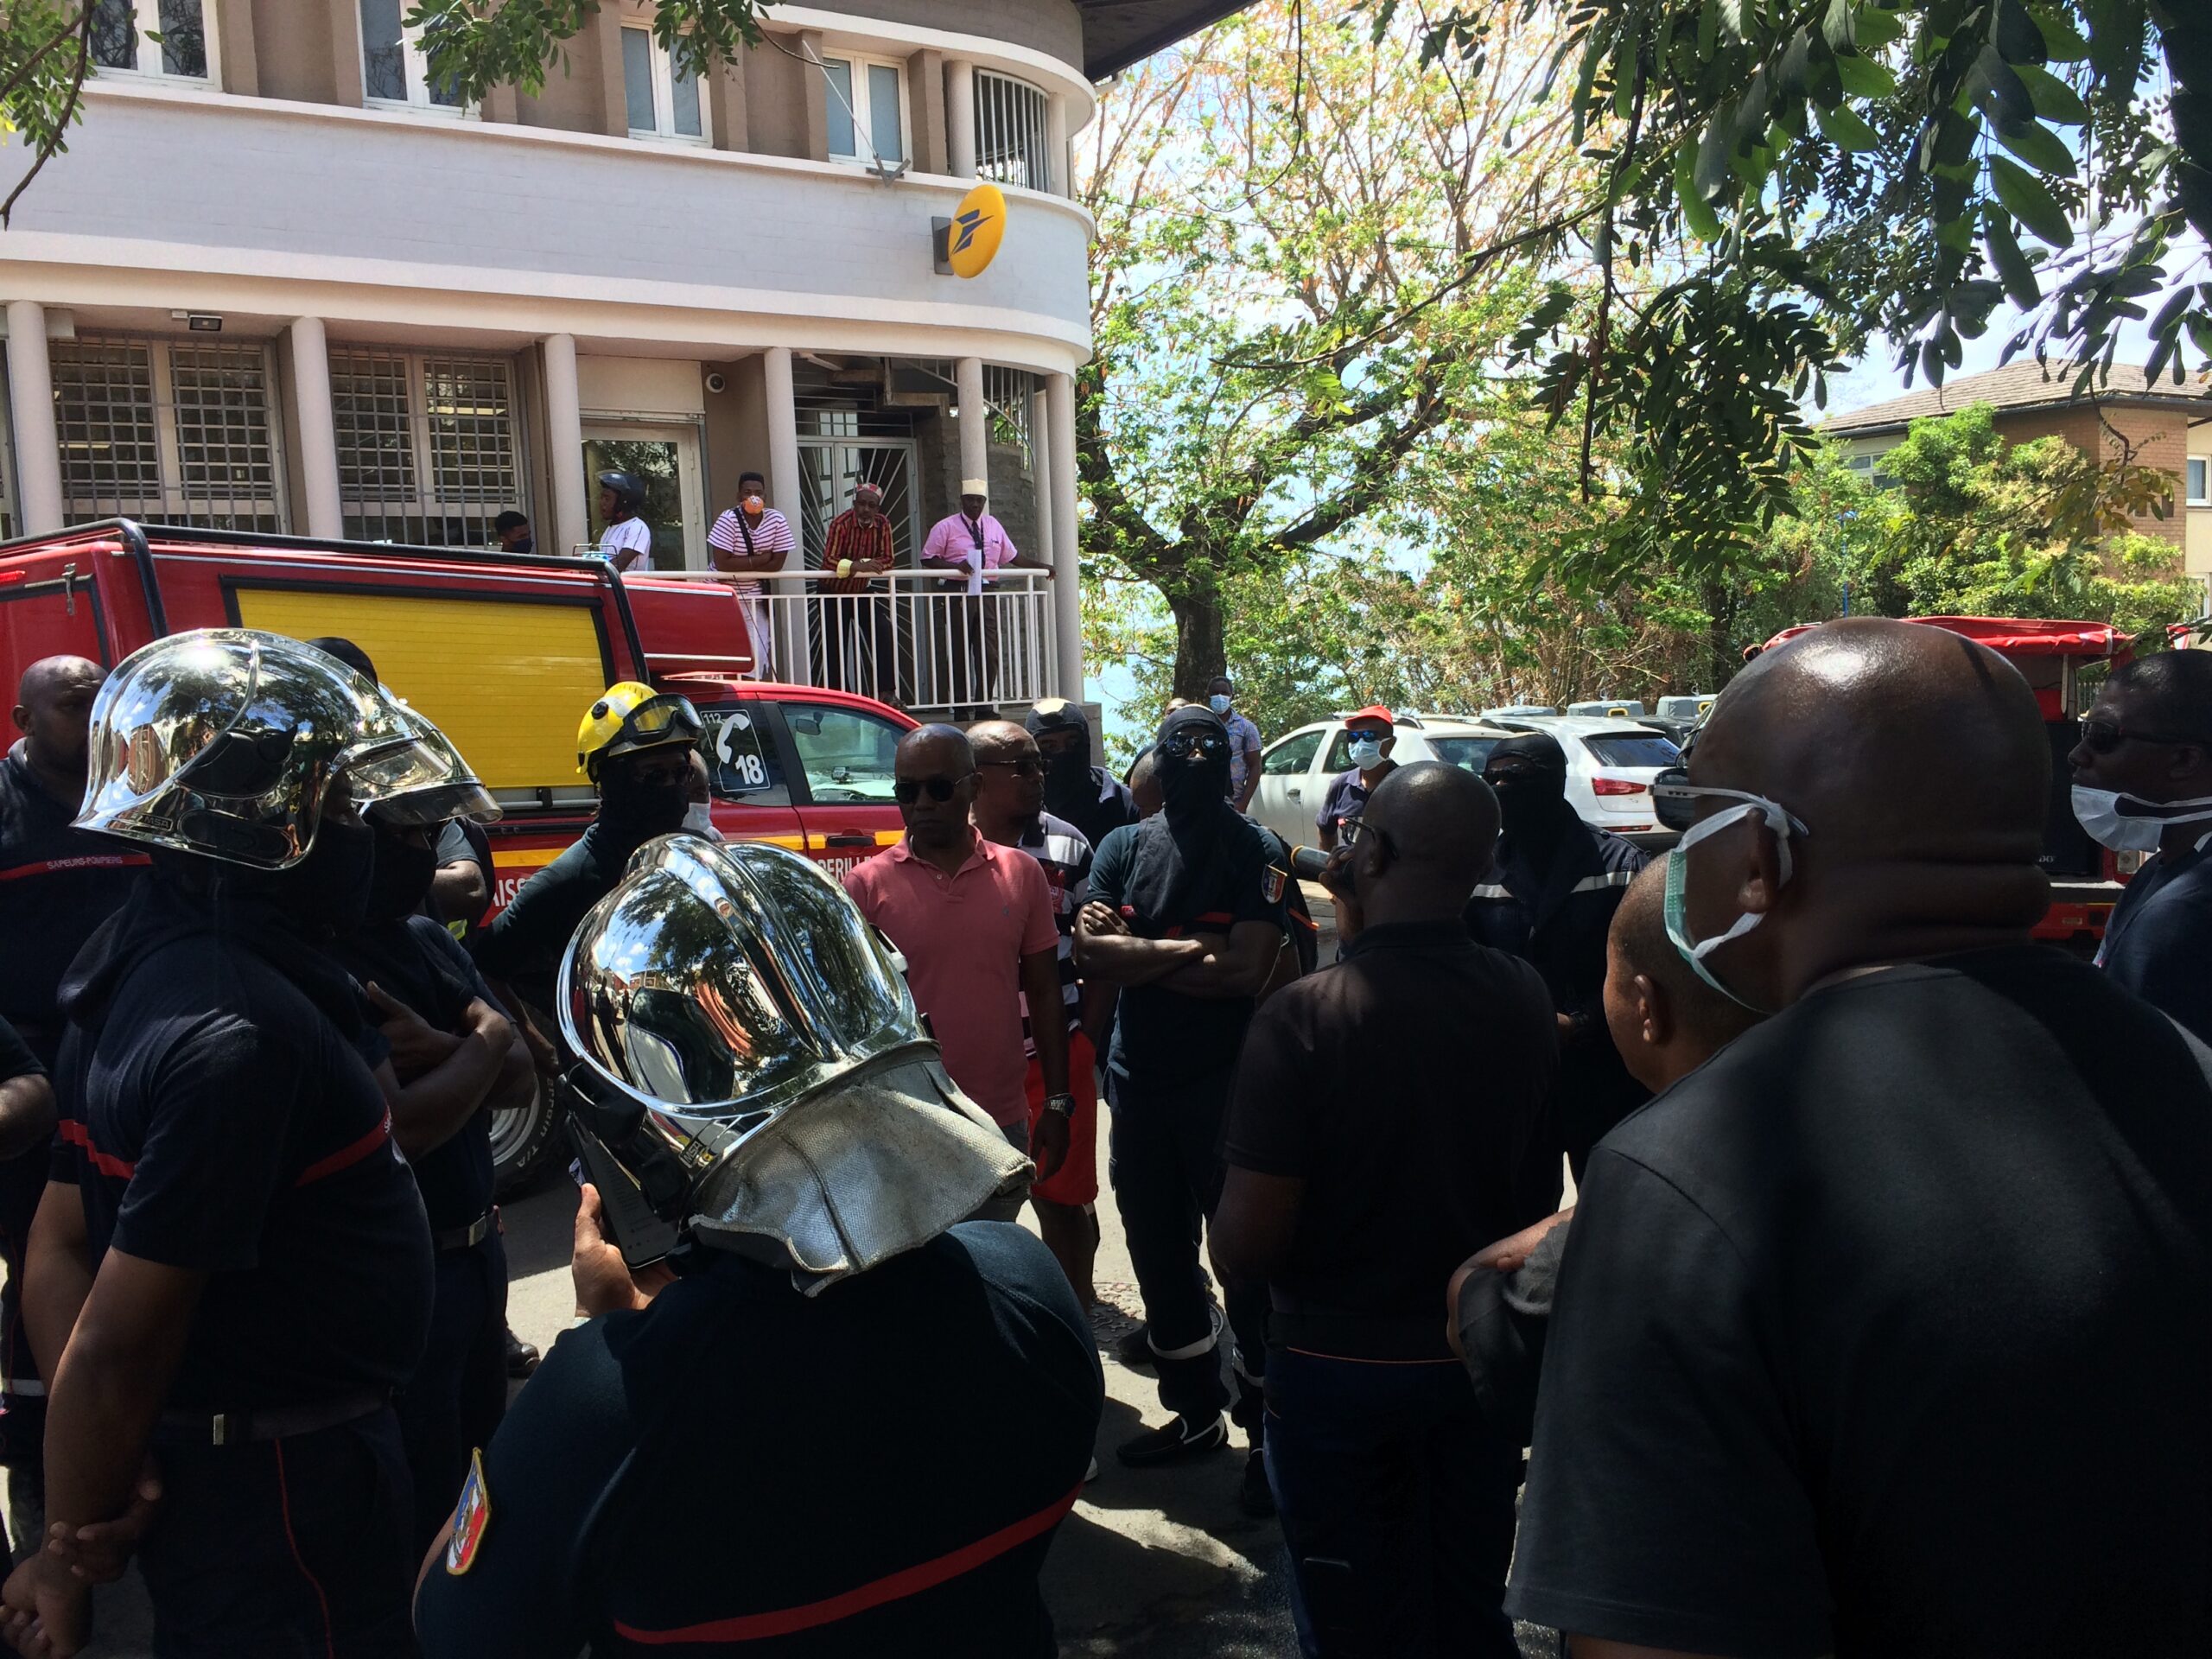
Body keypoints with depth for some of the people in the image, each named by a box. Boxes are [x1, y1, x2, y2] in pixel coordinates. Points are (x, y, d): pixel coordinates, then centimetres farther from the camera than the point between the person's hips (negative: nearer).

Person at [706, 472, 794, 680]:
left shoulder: (777, 520, -6)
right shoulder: (728, 521, -14)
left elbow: (777, 564, -9)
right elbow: (721, 563, -22)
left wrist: (739, 566, -14)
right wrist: (760, 559, -17)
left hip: (753, 598, 2)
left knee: (760, 657, -3)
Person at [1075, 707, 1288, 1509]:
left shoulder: (1257, 853, -6)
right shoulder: (1124, 848, 6)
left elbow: (1246, 969, -18)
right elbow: (1089, 954, -6)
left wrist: (1133, 952, -10)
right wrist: (1187, 947, -14)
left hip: (1225, 1082, -5)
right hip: (1138, 1078, 5)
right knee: (1158, 1253, 16)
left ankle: (1268, 1430, 14)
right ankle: (1194, 1410, 33)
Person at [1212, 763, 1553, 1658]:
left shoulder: (1303, 1017, -26)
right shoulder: (1523, 998, -11)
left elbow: (1247, 1245, -25)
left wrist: (1229, 1247, 1)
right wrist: (1368, 914, 10)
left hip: (1337, 1363, -4)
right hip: (1480, 1352, 4)